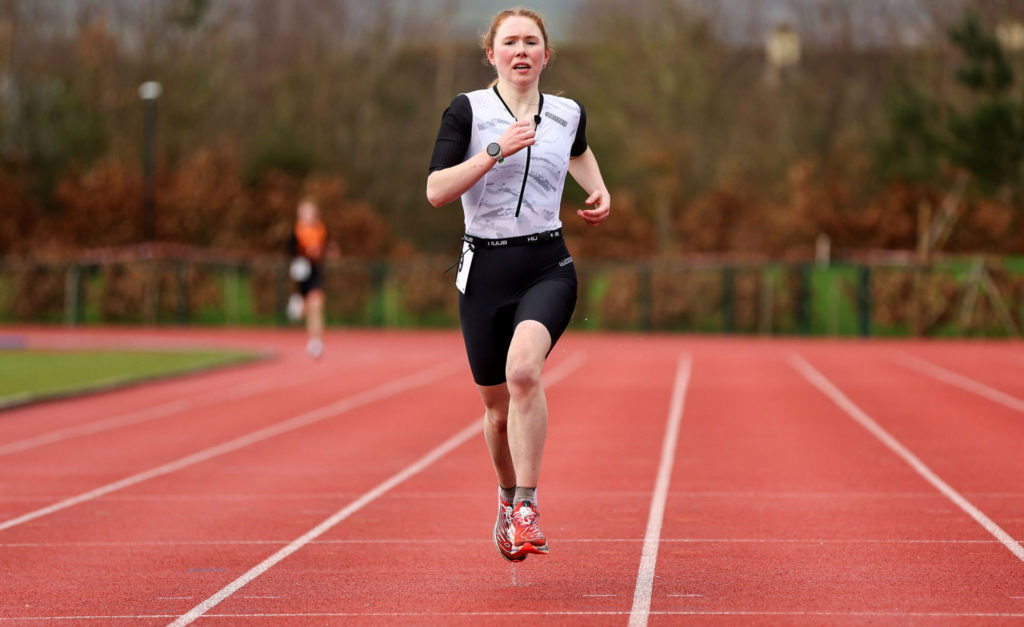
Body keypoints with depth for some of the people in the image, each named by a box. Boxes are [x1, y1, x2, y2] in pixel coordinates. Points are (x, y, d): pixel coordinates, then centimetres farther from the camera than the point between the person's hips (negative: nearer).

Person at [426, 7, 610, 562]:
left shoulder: (567, 114, 7)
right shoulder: (468, 111, -3)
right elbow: (436, 191, -14)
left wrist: (599, 192, 16)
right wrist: (496, 150, -22)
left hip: (548, 268, 0)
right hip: (485, 269, 0)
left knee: (523, 370, -29)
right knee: (497, 406, 9)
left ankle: (526, 509, -25)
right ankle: (508, 496, 40)